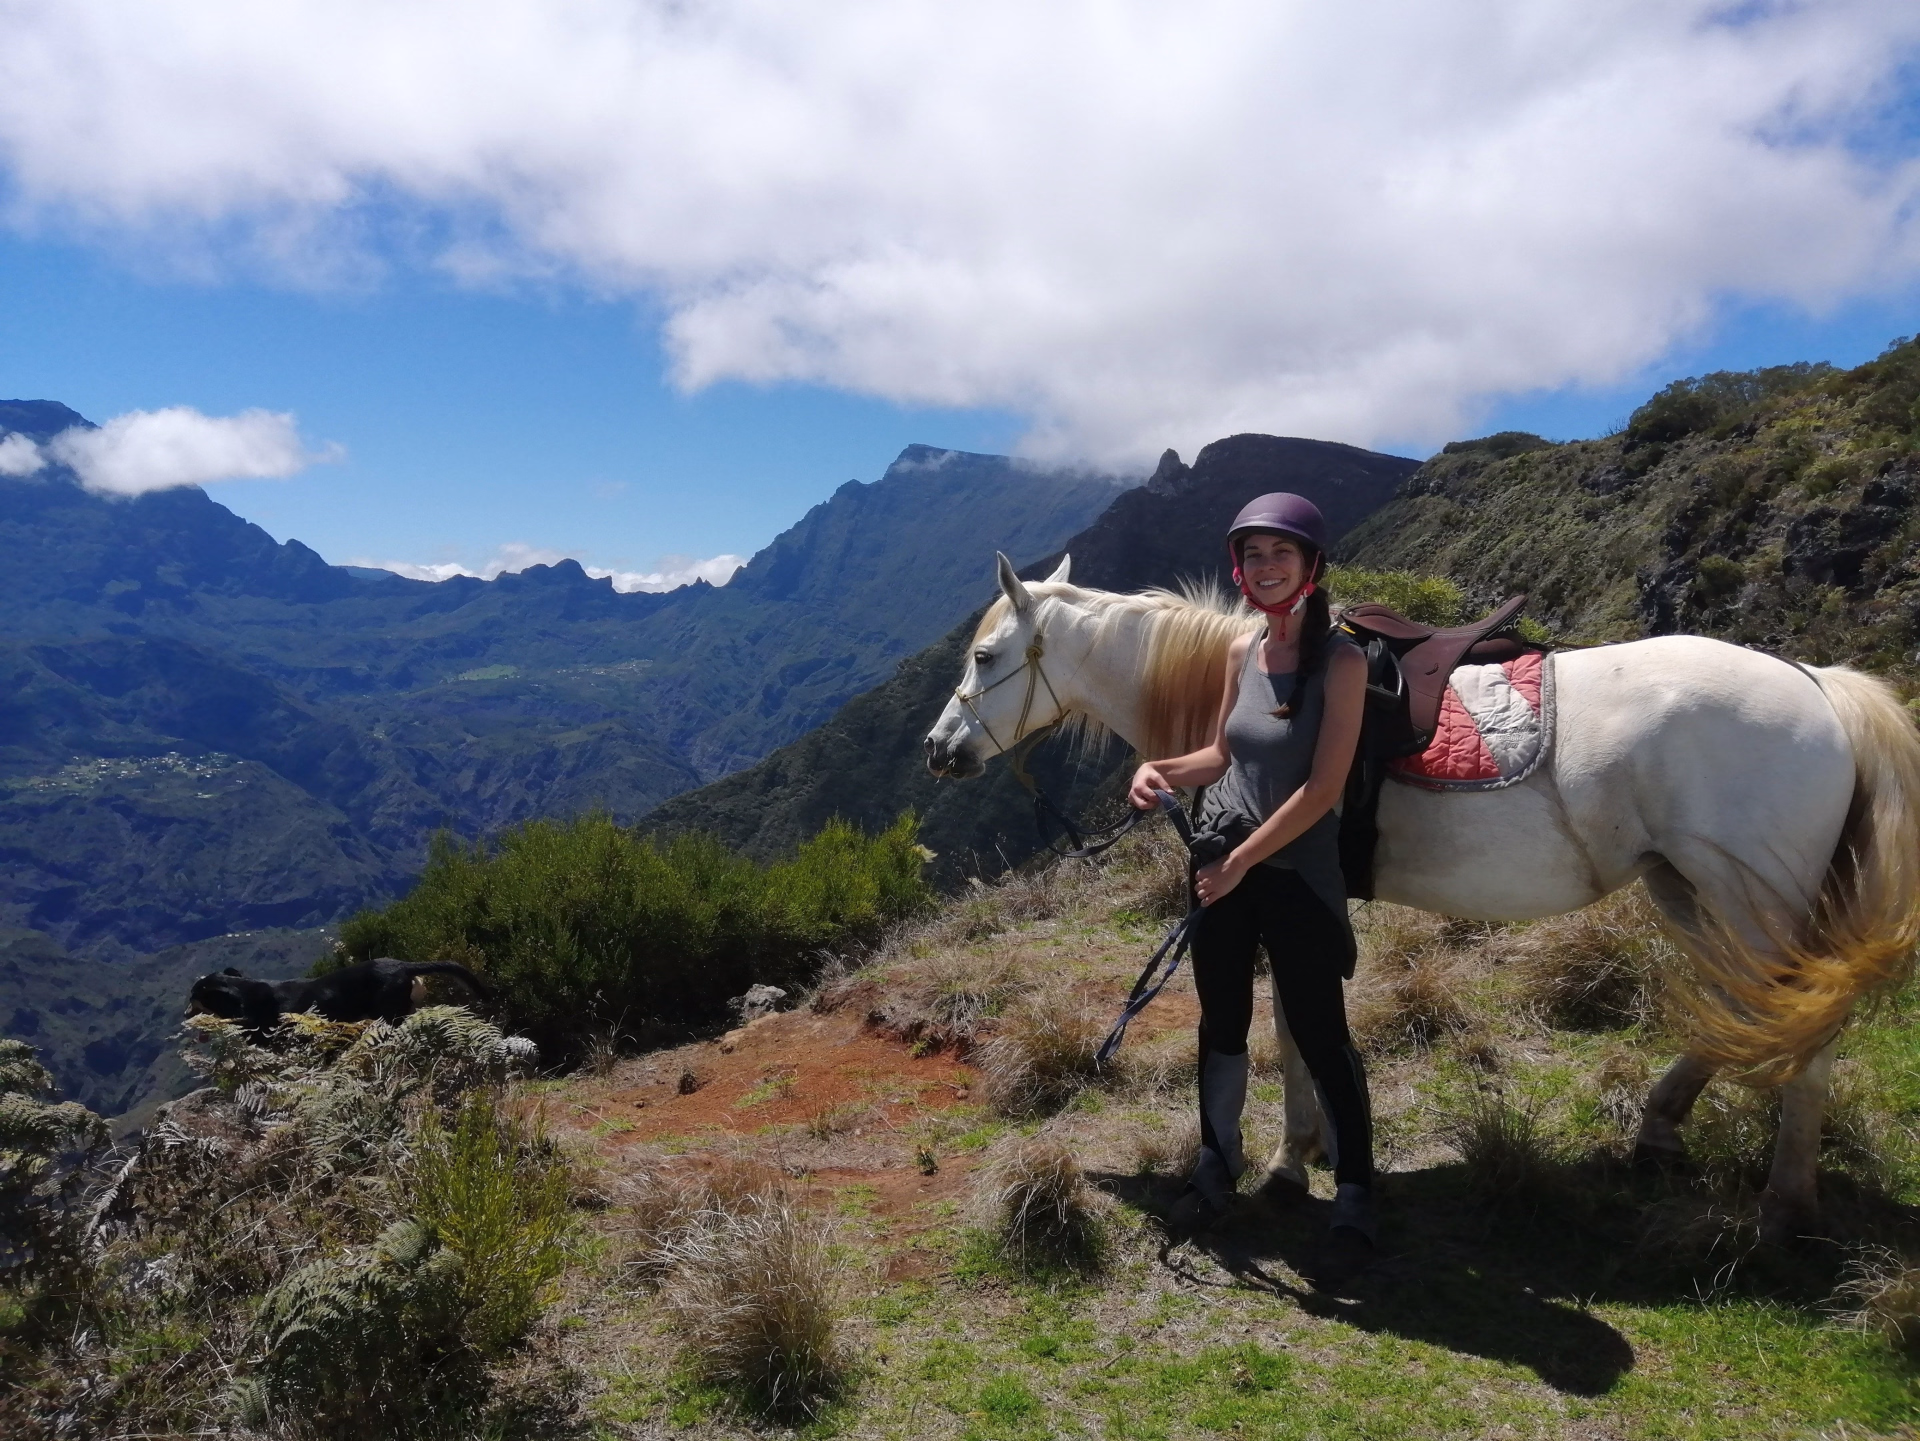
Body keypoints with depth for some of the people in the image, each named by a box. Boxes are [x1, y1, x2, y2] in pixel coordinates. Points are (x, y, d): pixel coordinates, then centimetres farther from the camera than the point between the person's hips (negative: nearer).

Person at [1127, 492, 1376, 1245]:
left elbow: (1322, 788, -19)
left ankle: (1354, 1184, 22)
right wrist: (1162, 769, -5)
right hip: (1219, 861, 6)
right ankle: (1217, 1161, 33)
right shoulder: (1242, 652, 3)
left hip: (1297, 872, -5)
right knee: (1221, 1021, 16)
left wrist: (1242, 861, -18)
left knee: (1319, 1033, 4)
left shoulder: (1342, 661, -14)